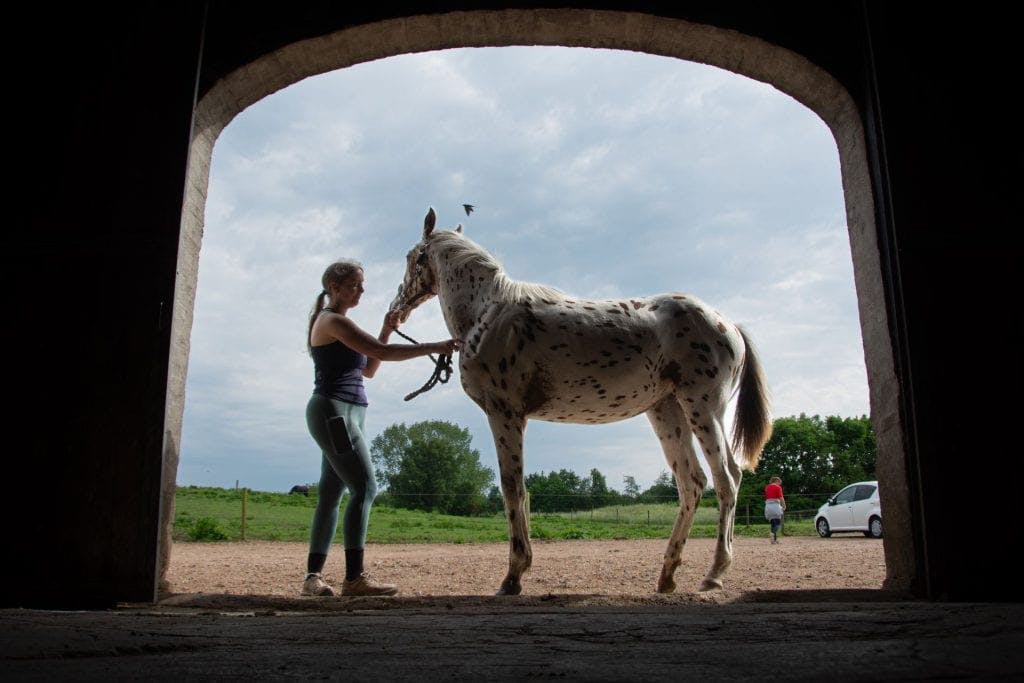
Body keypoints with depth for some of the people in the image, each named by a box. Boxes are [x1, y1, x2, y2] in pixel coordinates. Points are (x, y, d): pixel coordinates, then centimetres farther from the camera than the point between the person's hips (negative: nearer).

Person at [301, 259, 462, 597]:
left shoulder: (337, 323, 21)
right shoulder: (333, 321, -9)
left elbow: (368, 369, 20)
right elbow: (381, 353, -20)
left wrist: (386, 330, 11)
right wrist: (435, 347, -21)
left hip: (345, 414, 10)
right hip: (333, 411, -10)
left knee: (331, 494, 9)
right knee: (365, 487, -14)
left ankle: (313, 575, 13)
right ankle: (354, 578, -15)